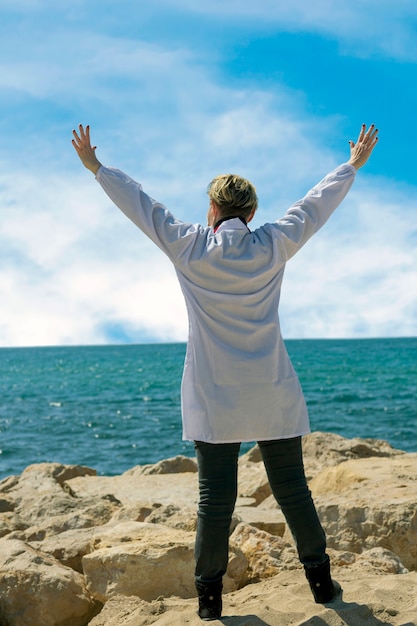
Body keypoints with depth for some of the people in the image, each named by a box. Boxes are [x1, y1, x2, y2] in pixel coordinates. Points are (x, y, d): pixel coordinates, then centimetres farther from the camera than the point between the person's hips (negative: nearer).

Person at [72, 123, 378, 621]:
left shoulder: (189, 248, -4)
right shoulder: (273, 247, -1)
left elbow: (139, 204, 6)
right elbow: (317, 203, 11)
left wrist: (95, 167, 18)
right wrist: (354, 165, 25)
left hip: (213, 398, -1)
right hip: (273, 397, 1)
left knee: (215, 497, 3)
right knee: (292, 490, 9)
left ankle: (209, 594, 9)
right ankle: (320, 580, 18)